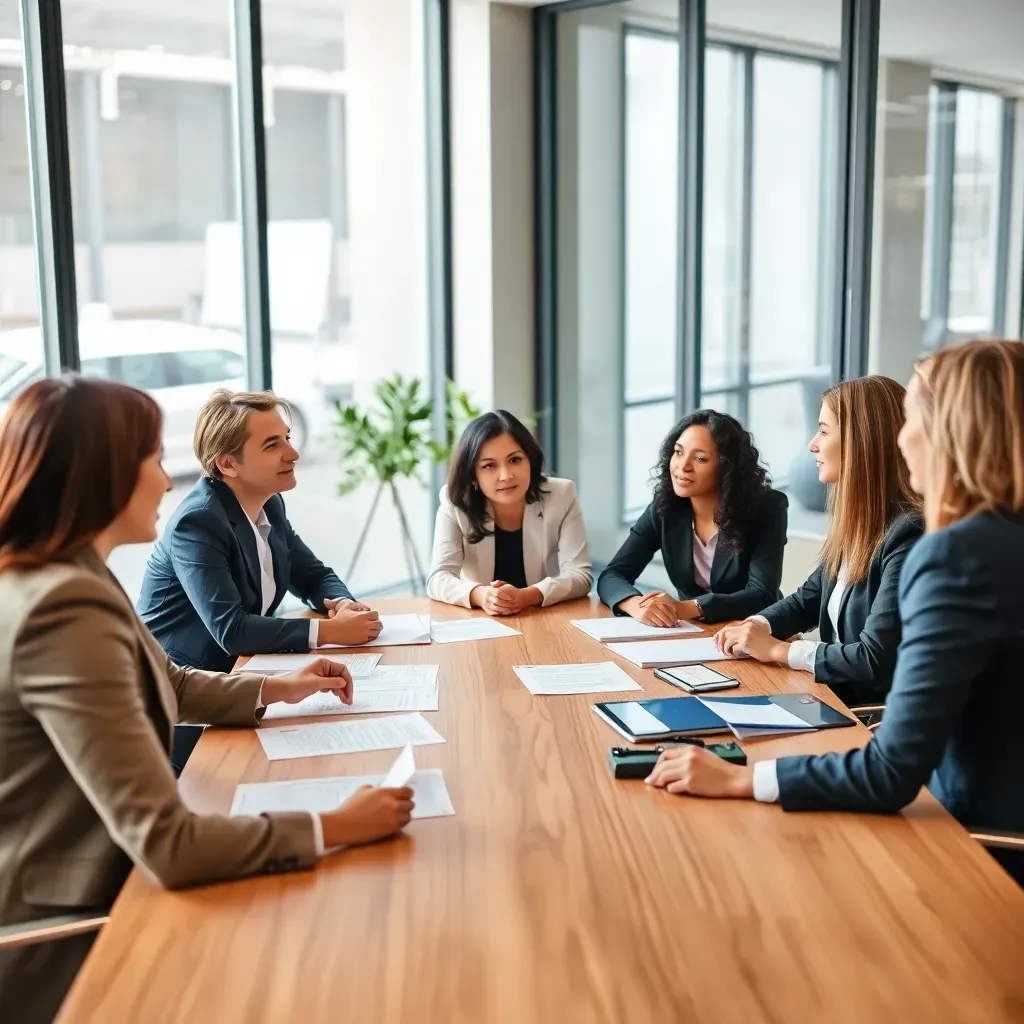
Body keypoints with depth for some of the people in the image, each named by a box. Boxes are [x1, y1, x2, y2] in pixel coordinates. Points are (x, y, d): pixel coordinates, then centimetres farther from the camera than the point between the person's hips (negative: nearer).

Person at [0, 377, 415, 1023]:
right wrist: (336, 828, -25)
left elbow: (167, 684, 21)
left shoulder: (56, 580, 4)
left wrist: (279, 689, 15)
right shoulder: (65, 607, -29)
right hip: (61, 946, -9)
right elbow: (166, 845, -32)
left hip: (87, 890, 9)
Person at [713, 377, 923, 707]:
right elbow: (808, 599, 18)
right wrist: (756, 627, -2)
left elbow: (875, 660, -23)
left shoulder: (907, 535, -21)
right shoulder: (855, 522, 6)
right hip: (837, 698, 7)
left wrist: (776, 649, -15)